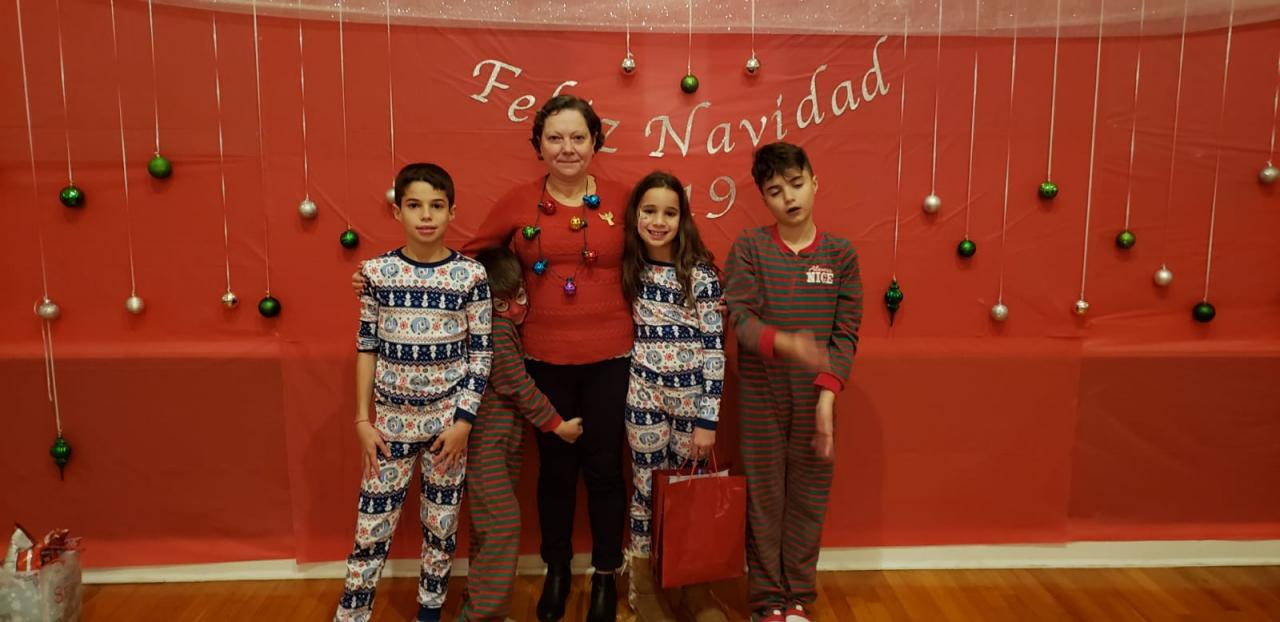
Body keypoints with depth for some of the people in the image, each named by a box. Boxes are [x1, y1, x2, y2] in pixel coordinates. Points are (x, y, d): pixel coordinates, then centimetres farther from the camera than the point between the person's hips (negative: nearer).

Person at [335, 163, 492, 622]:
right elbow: (367, 348, 3)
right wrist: (362, 419, 1)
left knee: (441, 524, 11)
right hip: (391, 419, 1)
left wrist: (464, 420, -8)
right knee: (372, 526, 6)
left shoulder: (471, 274, -6)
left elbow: (481, 353, -3)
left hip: (448, 419, 0)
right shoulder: (377, 271, -2)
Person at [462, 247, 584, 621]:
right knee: (503, 523, -9)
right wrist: (556, 424, -8)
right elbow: (519, 386, -16)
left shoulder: (507, 327, 11)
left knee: (490, 526, 15)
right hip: (486, 442, -9)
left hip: (503, 441, 9)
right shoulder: (497, 331, -18)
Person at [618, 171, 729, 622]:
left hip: (692, 397, -2)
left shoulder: (702, 274, -10)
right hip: (644, 397, 2)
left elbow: (714, 349, -10)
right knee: (647, 490, 9)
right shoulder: (630, 269, 1)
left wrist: (708, 418, -13)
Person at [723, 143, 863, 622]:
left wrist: (827, 395, -14)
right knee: (763, 496, 7)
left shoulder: (841, 254, 0)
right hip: (761, 396, -1)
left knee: (809, 497, 10)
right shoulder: (748, 248, -4)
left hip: (815, 398, 1)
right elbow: (740, 318, -14)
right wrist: (784, 342, -33)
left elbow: (846, 333, -3)